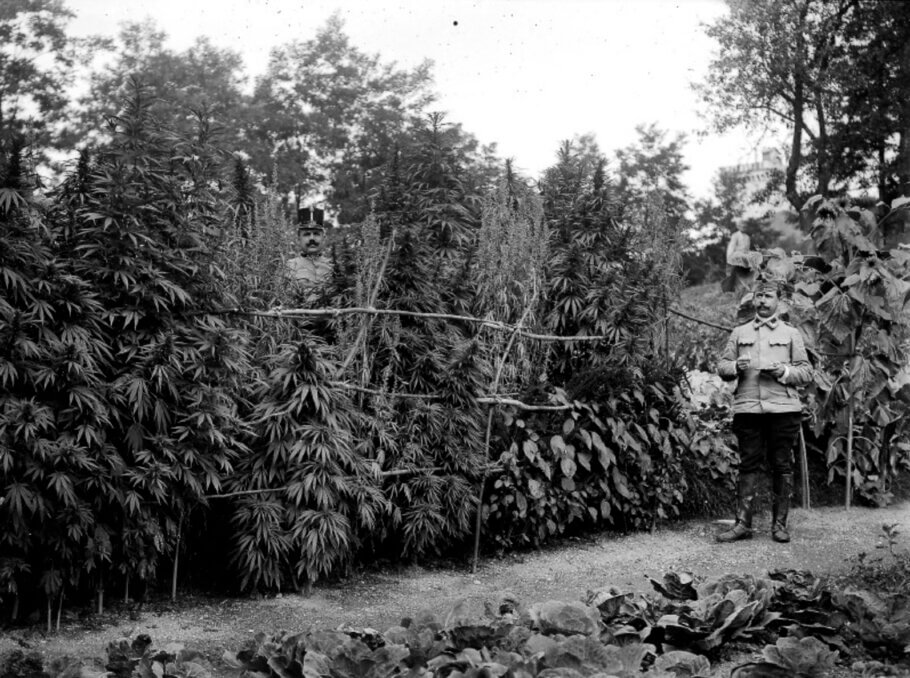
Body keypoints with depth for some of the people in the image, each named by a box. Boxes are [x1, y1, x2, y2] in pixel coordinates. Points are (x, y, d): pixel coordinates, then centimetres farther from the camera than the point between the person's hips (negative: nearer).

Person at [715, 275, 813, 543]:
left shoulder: (791, 334, 10)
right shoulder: (739, 333, 15)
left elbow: (806, 372, 7)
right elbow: (721, 366, 13)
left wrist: (783, 371, -11)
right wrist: (736, 366, -8)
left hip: (783, 408, -1)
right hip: (747, 408, 1)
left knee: (782, 466, 2)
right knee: (748, 465, 1)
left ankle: (779, 524, 10)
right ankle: (743, 523, 3)